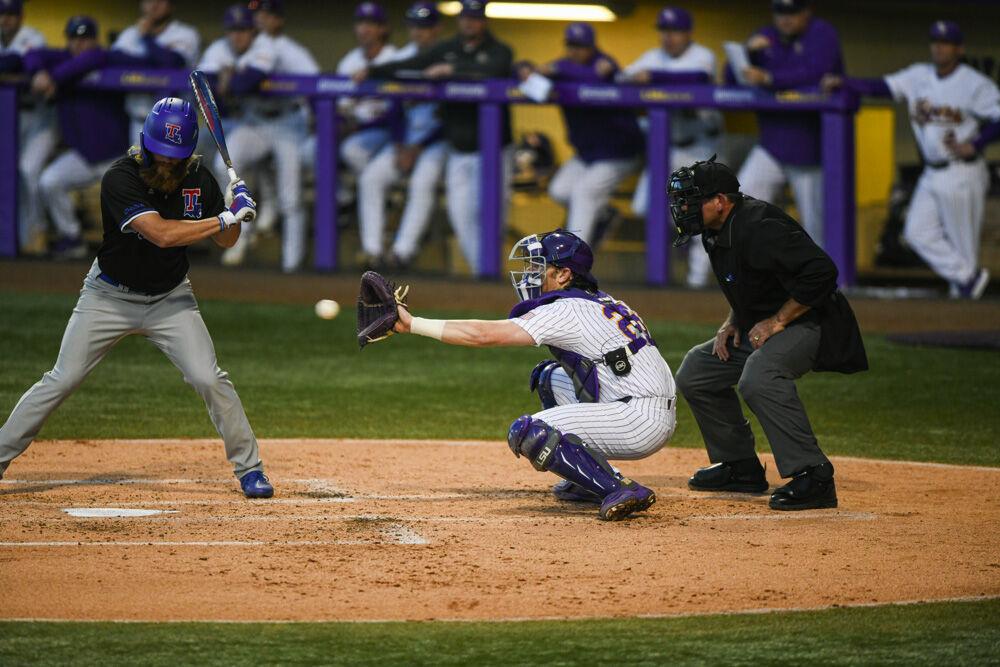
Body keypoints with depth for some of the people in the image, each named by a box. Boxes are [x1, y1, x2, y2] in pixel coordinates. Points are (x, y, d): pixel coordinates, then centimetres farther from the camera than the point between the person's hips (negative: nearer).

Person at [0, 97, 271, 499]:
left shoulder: (197, 179, -9)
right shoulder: (121, 178, -25)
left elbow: (224, 241, 1)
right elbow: (161, 234, -35)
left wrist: (234, 208, -20)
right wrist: (225, 219, -33)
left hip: (169, 299, 3)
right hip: (110, 296, -3)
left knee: (209, 379, -11)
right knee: (61, 380, -1)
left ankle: (249, 467, 2)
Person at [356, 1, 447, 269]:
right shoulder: (403, 57, 9)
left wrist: (417, 150, -12)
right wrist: (399, 146, -3)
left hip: (436, 141, -6)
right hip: (404, 140, 6)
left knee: (422, 182, -31)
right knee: (370, 177, -13)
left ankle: (403, 250, -31)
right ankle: (372, 249, -16)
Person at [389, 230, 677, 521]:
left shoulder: (566, 312, -11)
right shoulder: (604, 302, 17)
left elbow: (485, 335, -15)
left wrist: (412, 323, -13)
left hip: (642, 421, -10)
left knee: (528, 433, -15)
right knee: (549, 377, 25)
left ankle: (619, 489, -19)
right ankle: (587, 481, 20)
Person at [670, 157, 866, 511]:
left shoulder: (757, 228, -26)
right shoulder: (717, 231, 5)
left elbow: (821, 271, -32)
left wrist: (777, 321, -25)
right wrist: (733, 321, 7)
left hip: (808, 323, -11)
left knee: (758, 376, -36)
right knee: (694, 371, 13)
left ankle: (813, 477, -33)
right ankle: (741, 467, 21)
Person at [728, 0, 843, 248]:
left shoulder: (822, 35, -5)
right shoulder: (766, 38, 9)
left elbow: (814, 73, -24)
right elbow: (731, 79, 6)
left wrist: (768, 79, -34)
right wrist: (748, 51, -13)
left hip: (810, 150, -4)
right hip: (772, 145, 4)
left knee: (817, 227, 0)